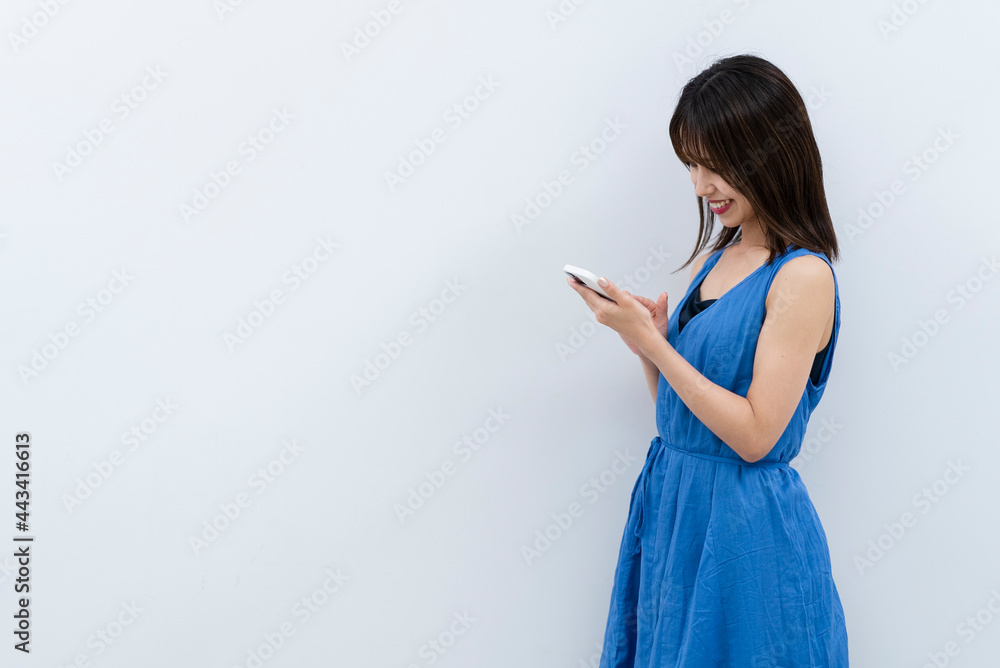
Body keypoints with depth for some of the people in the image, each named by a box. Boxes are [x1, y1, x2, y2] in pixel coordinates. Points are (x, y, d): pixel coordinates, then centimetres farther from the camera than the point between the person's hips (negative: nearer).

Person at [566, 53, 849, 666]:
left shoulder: (803, 277, -15)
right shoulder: (711, 259, 8)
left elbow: (755, 435, -20)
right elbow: (677, 407, 11)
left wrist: (649, 340, -19)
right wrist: (643, 335, -7)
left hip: (746, 523, -7)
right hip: (672, 502, 7)